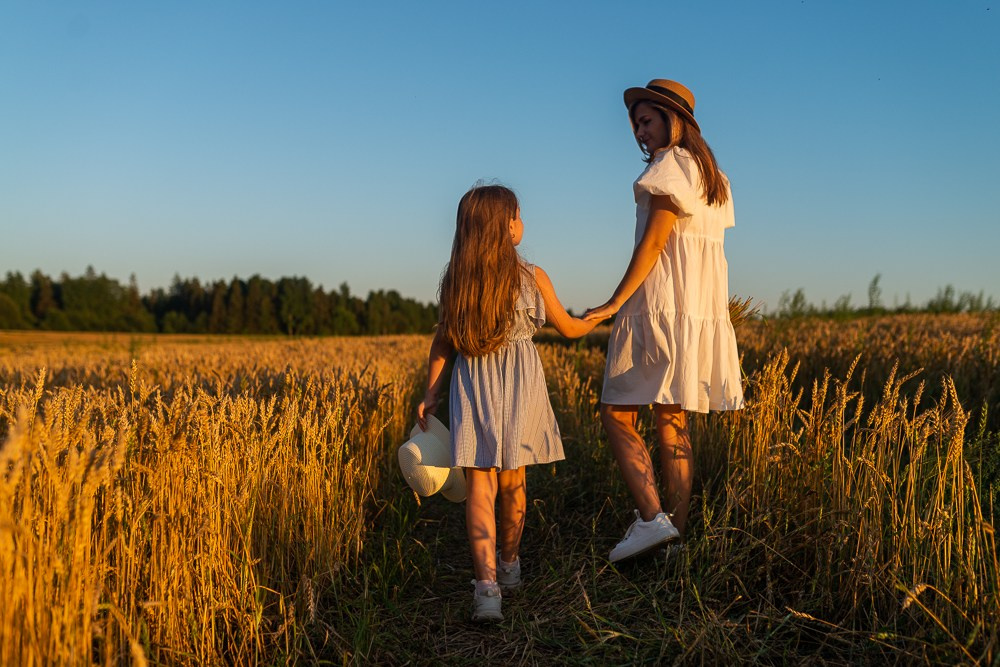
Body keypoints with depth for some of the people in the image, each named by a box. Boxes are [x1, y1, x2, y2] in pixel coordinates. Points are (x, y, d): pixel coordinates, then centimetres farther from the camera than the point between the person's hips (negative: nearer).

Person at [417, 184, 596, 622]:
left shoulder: (454, 281, 0)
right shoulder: (532, 277, -4)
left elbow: (443, 342, 2)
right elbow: (568, 328, 9)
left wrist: (430, 392, 10)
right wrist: (600, 317, 29)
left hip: (471, 384, 1)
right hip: (520, 380, 0)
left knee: (480, 485, -3)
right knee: (512, 480, 15)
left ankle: (487, 584, -16)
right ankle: (508, 565, 33)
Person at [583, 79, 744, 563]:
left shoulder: (671, 166, -7)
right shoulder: (712, 176, 20)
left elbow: (653, 243, -15)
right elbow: (705, 252, 17)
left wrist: (615, 303, -14)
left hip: (660, 308, -9)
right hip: (702, 312, 9)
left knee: (617, 415, -4)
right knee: (673, 424, 10)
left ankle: (652, 517, -13)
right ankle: (679, 530, 11)